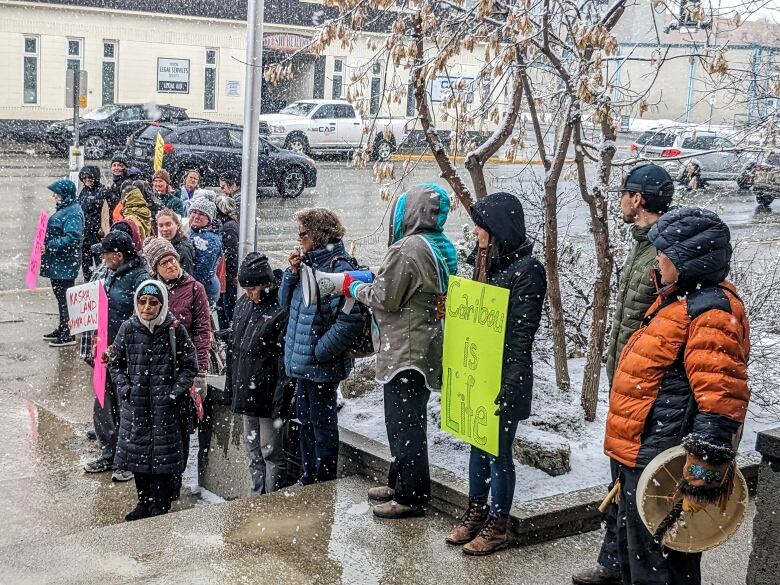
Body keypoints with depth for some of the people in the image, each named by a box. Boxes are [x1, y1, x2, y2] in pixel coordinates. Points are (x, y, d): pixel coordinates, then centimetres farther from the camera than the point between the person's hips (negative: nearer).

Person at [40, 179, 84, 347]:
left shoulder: (73, 212, -17)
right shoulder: (63, 210, 15)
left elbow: (72, 238, -27)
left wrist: (49, 246, -23)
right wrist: (45, 243, 13)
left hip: (65, 264, -10)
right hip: (57, 263, 10)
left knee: (64, 297, -6)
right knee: (60, 296, 17)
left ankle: (68, 335, -1)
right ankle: (62, 329, 27)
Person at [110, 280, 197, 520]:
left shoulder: (175, 330, -7)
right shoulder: (128, 328, -1)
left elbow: (190, 365, 0)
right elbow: (115, 363, 10)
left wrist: (176, 392, -9)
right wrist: (125, 388, -2)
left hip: (165, 403, -3)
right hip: (135, 403, 3)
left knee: (163, 454, 0)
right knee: (137, 450, 11)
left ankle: (160, 506, 14)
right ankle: (144, 503, 28)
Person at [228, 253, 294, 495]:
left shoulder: (281, 310, -17)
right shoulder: (243, 305, 9)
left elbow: (286, 359, -19)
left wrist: (281, 401, -20)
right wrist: (231, 382, 18)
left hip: (268, 396, -8)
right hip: (246, 392, 8)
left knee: (271, 451, 3)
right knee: (253, 450, 17)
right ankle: (256, 499, 28)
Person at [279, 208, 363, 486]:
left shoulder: (339, 267, -19)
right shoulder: (309, 263, 9)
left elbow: (351, 320, -25)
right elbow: (286, 303, 16)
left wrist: (318, 351, -20)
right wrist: (293, 273, 0)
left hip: (322, 365, -9)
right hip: (302, 361, 9)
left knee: (322, 423, 4)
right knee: (306, 420, 19)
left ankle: (324, 482, 17)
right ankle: (309, 476, 34)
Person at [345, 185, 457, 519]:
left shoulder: (407, 250, -19)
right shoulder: (442, 250, 11)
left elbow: (386, 298, -17)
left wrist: (354, 287, 1)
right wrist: (372, 281, 12)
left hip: (405, 351, -10)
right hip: (427, 349, 10)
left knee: (403, 425, -2)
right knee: (410, 422, 19)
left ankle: (410, 497, 4)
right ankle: (400, 483, 31)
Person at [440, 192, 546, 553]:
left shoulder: (526, 269, -15)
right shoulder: (486, 262, 10)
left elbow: (523, 331, -18)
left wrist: (509, 383, -20)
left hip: (504, 375, -8)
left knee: (498, 450, 2)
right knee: (478, 443, 16)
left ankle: (497, 527, 15)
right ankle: (476, 512, 30)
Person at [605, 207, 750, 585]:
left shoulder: (711, 313, -20)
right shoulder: (678, 301, 14)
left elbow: (720, 401, -28)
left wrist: (704, 473, -29)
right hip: (638, 455, 11)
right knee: (633, 554, 23)